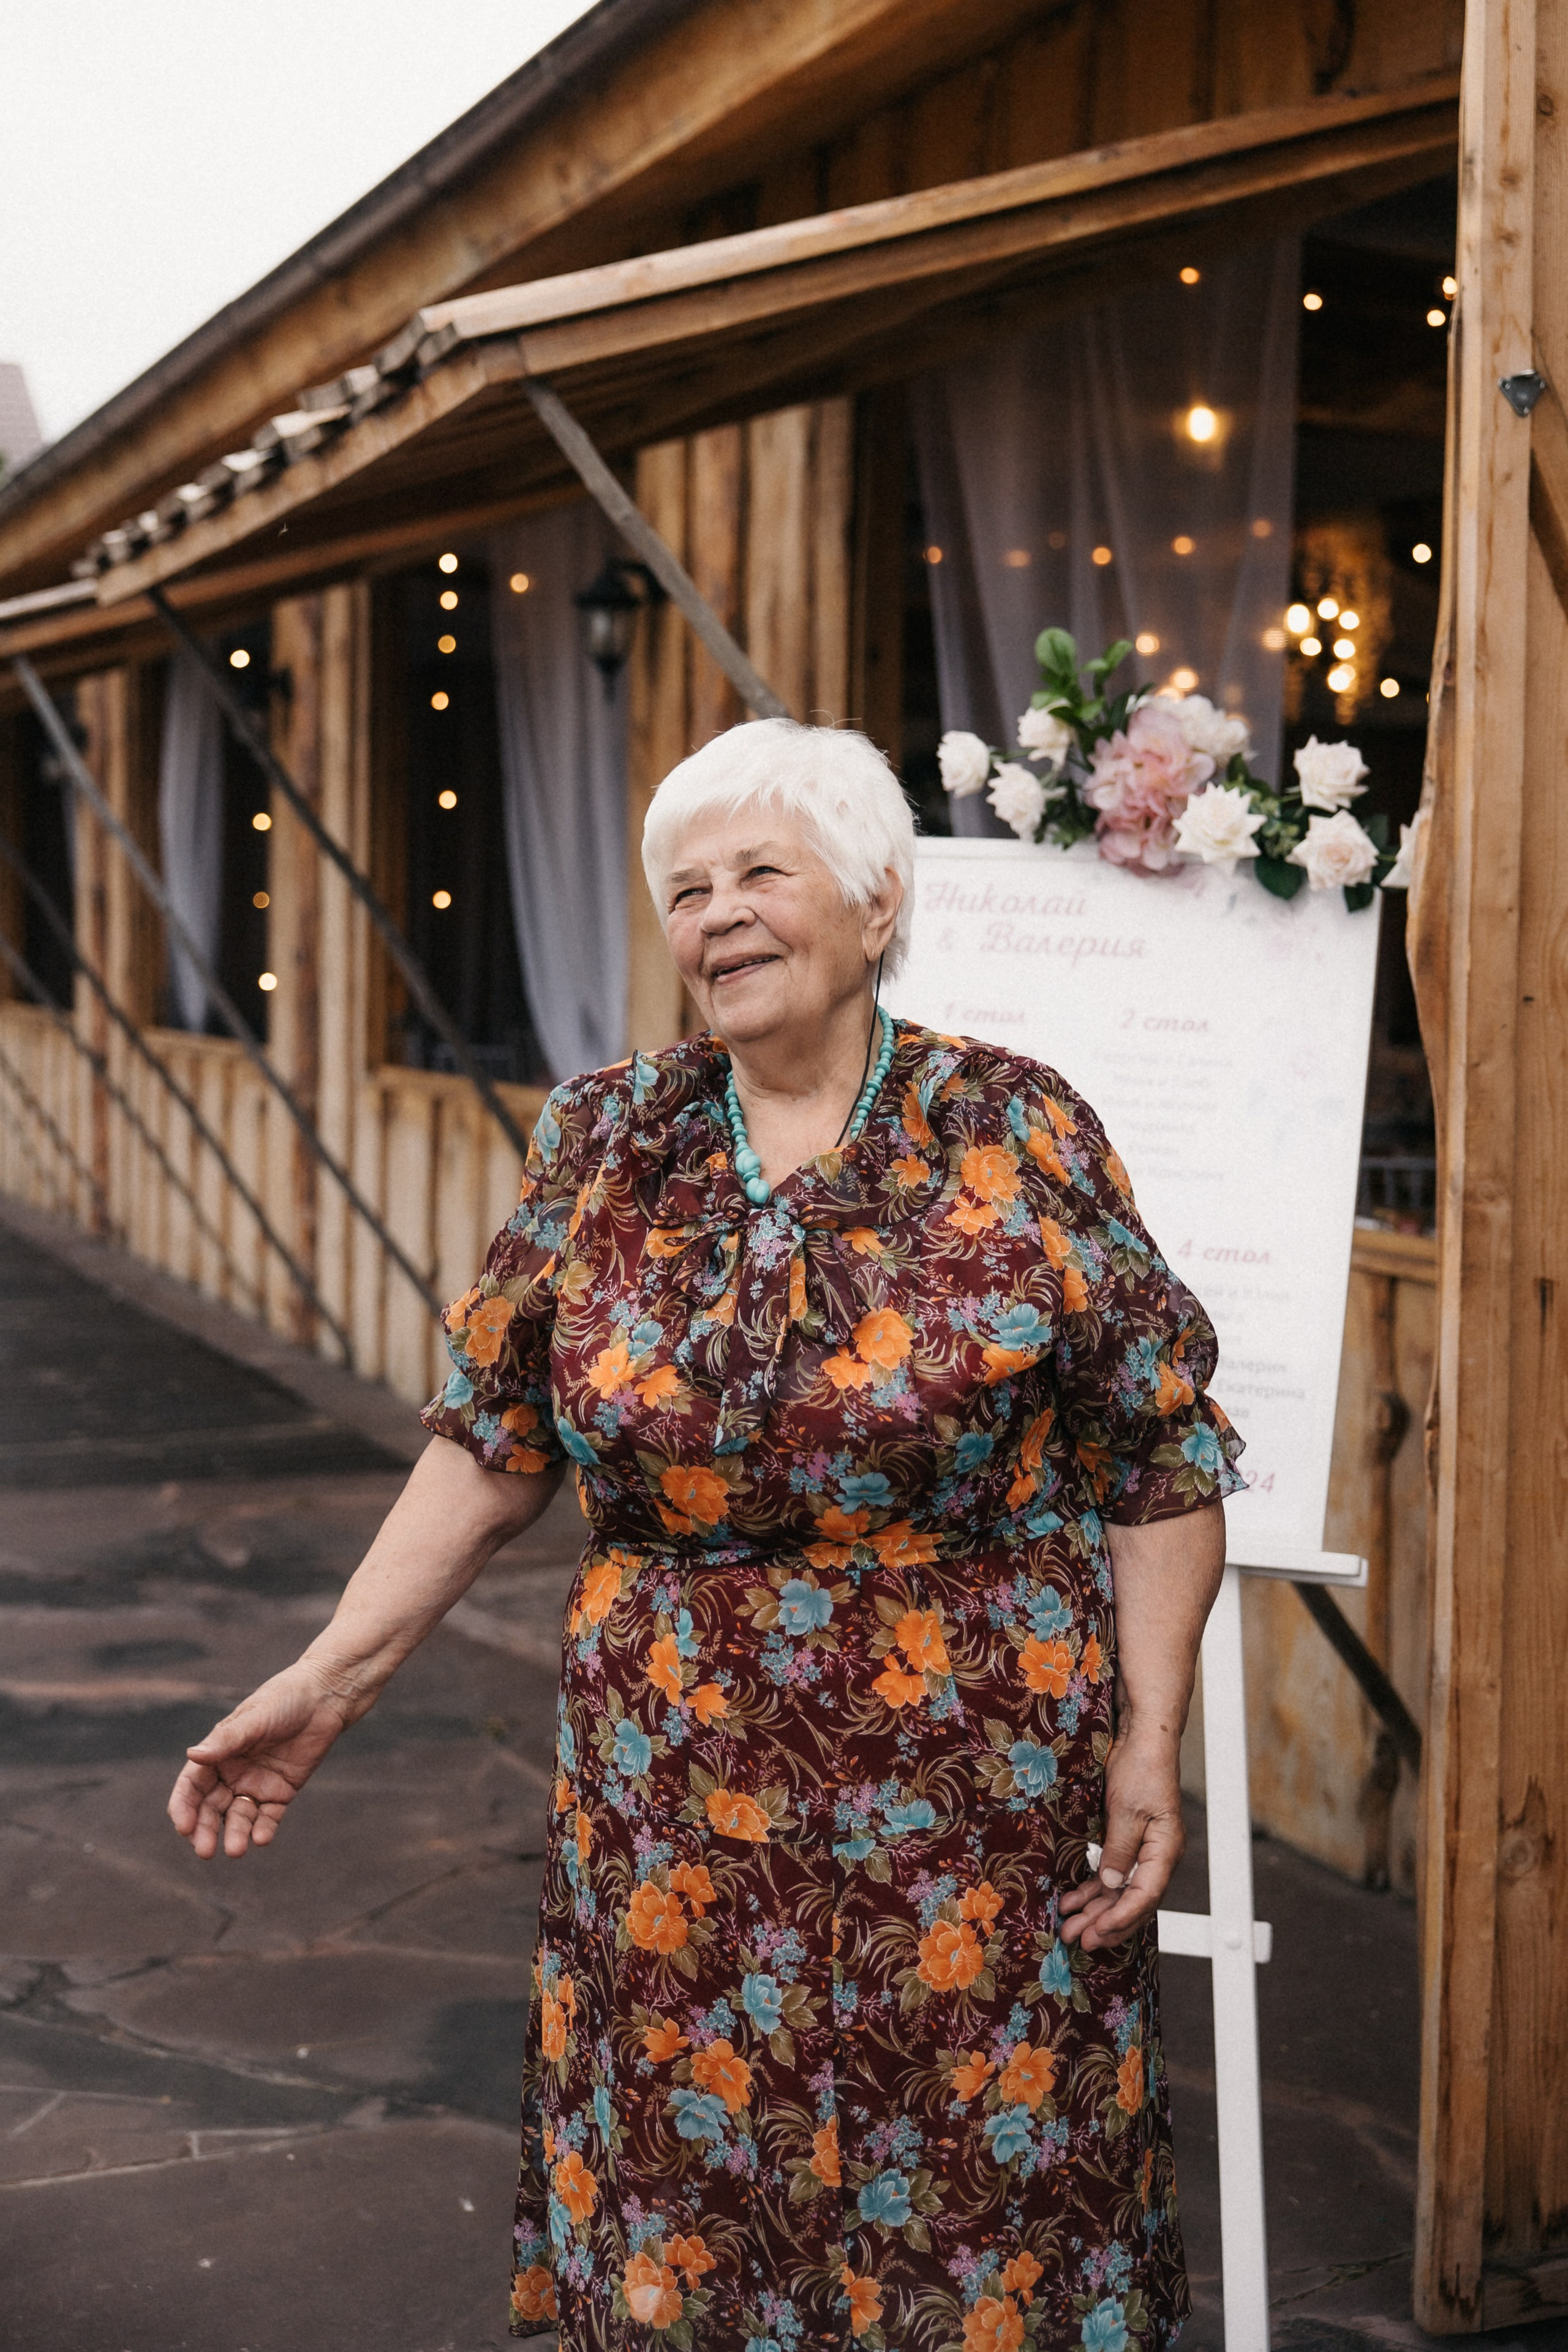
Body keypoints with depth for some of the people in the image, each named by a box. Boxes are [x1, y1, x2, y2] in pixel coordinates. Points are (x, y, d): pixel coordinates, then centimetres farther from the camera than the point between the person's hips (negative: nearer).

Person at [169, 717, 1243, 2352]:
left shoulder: (1016, 1138, -5)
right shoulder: (603, 1142, 3)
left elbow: (1159, 1462, -3)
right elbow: (488, 1443, 6)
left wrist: (1149, 1745, -8)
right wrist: (328, 1682, 3)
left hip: (972, 1826, -2)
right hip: (671, 1820, 3)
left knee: (975, 2209, 8)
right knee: (677, 2217, 11)